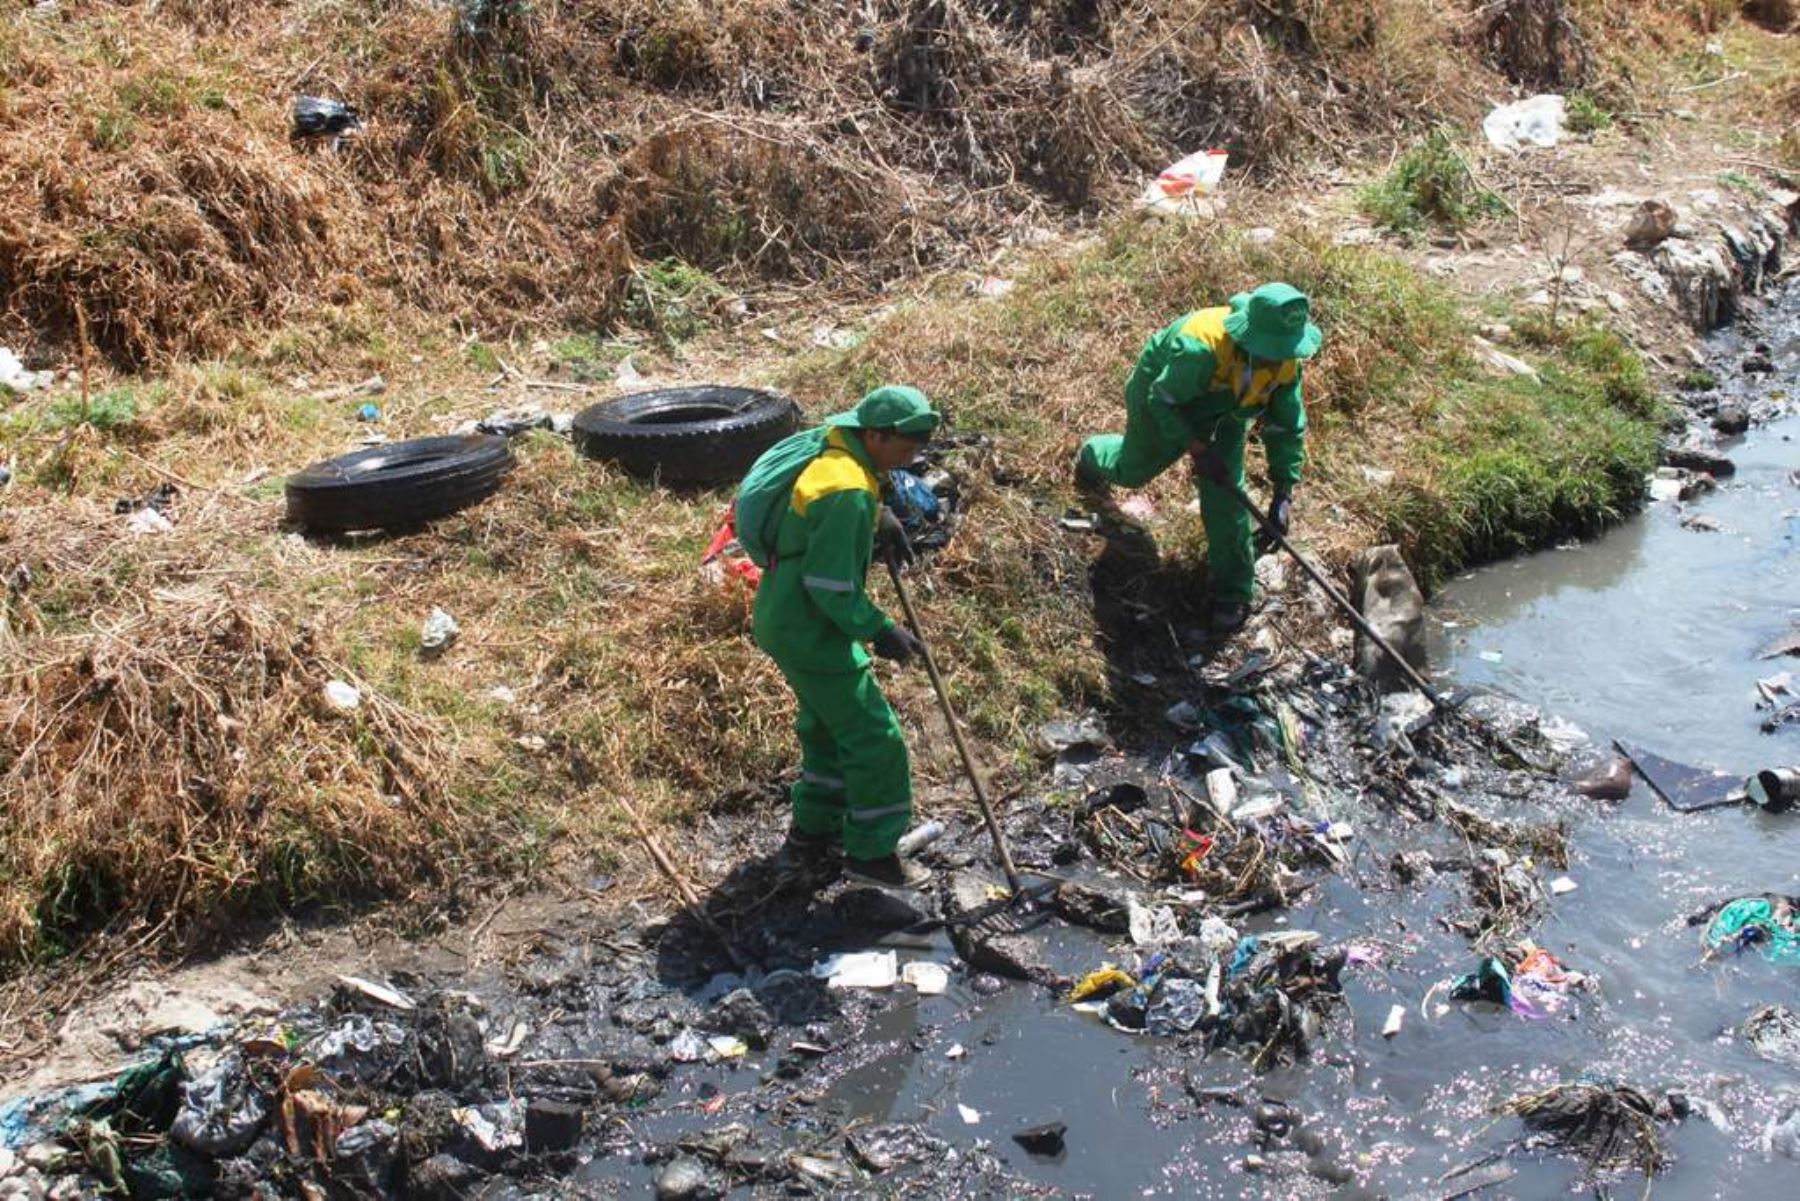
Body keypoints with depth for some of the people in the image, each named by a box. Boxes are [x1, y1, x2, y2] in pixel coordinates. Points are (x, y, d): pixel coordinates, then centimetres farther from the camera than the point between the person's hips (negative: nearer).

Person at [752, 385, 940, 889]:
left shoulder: (836, 450, 4)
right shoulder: (848, 493, -26)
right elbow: (829, 585, -26)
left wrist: (880, 516, 15)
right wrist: (878, 630, -18)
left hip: (787, 619, 10)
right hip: (810, 633, -10)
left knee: (829, 728, 23)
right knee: (874, 737, -1)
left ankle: (811, 831, 35)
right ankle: (872, 852, 11)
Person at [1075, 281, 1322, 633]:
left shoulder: (1286, 363, -29)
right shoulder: (1200, 348, -47)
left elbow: (1288, 426, -16)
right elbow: (1161, 401, -31)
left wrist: (1283, 492, -21)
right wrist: (1197, 449, -35)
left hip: (1222, 413, 3)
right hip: (1163, 396, -3)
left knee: (1224, 493, -6)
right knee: (1133, 468, 21)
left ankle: (1232, 592, 9)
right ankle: (1093, 456, 60)